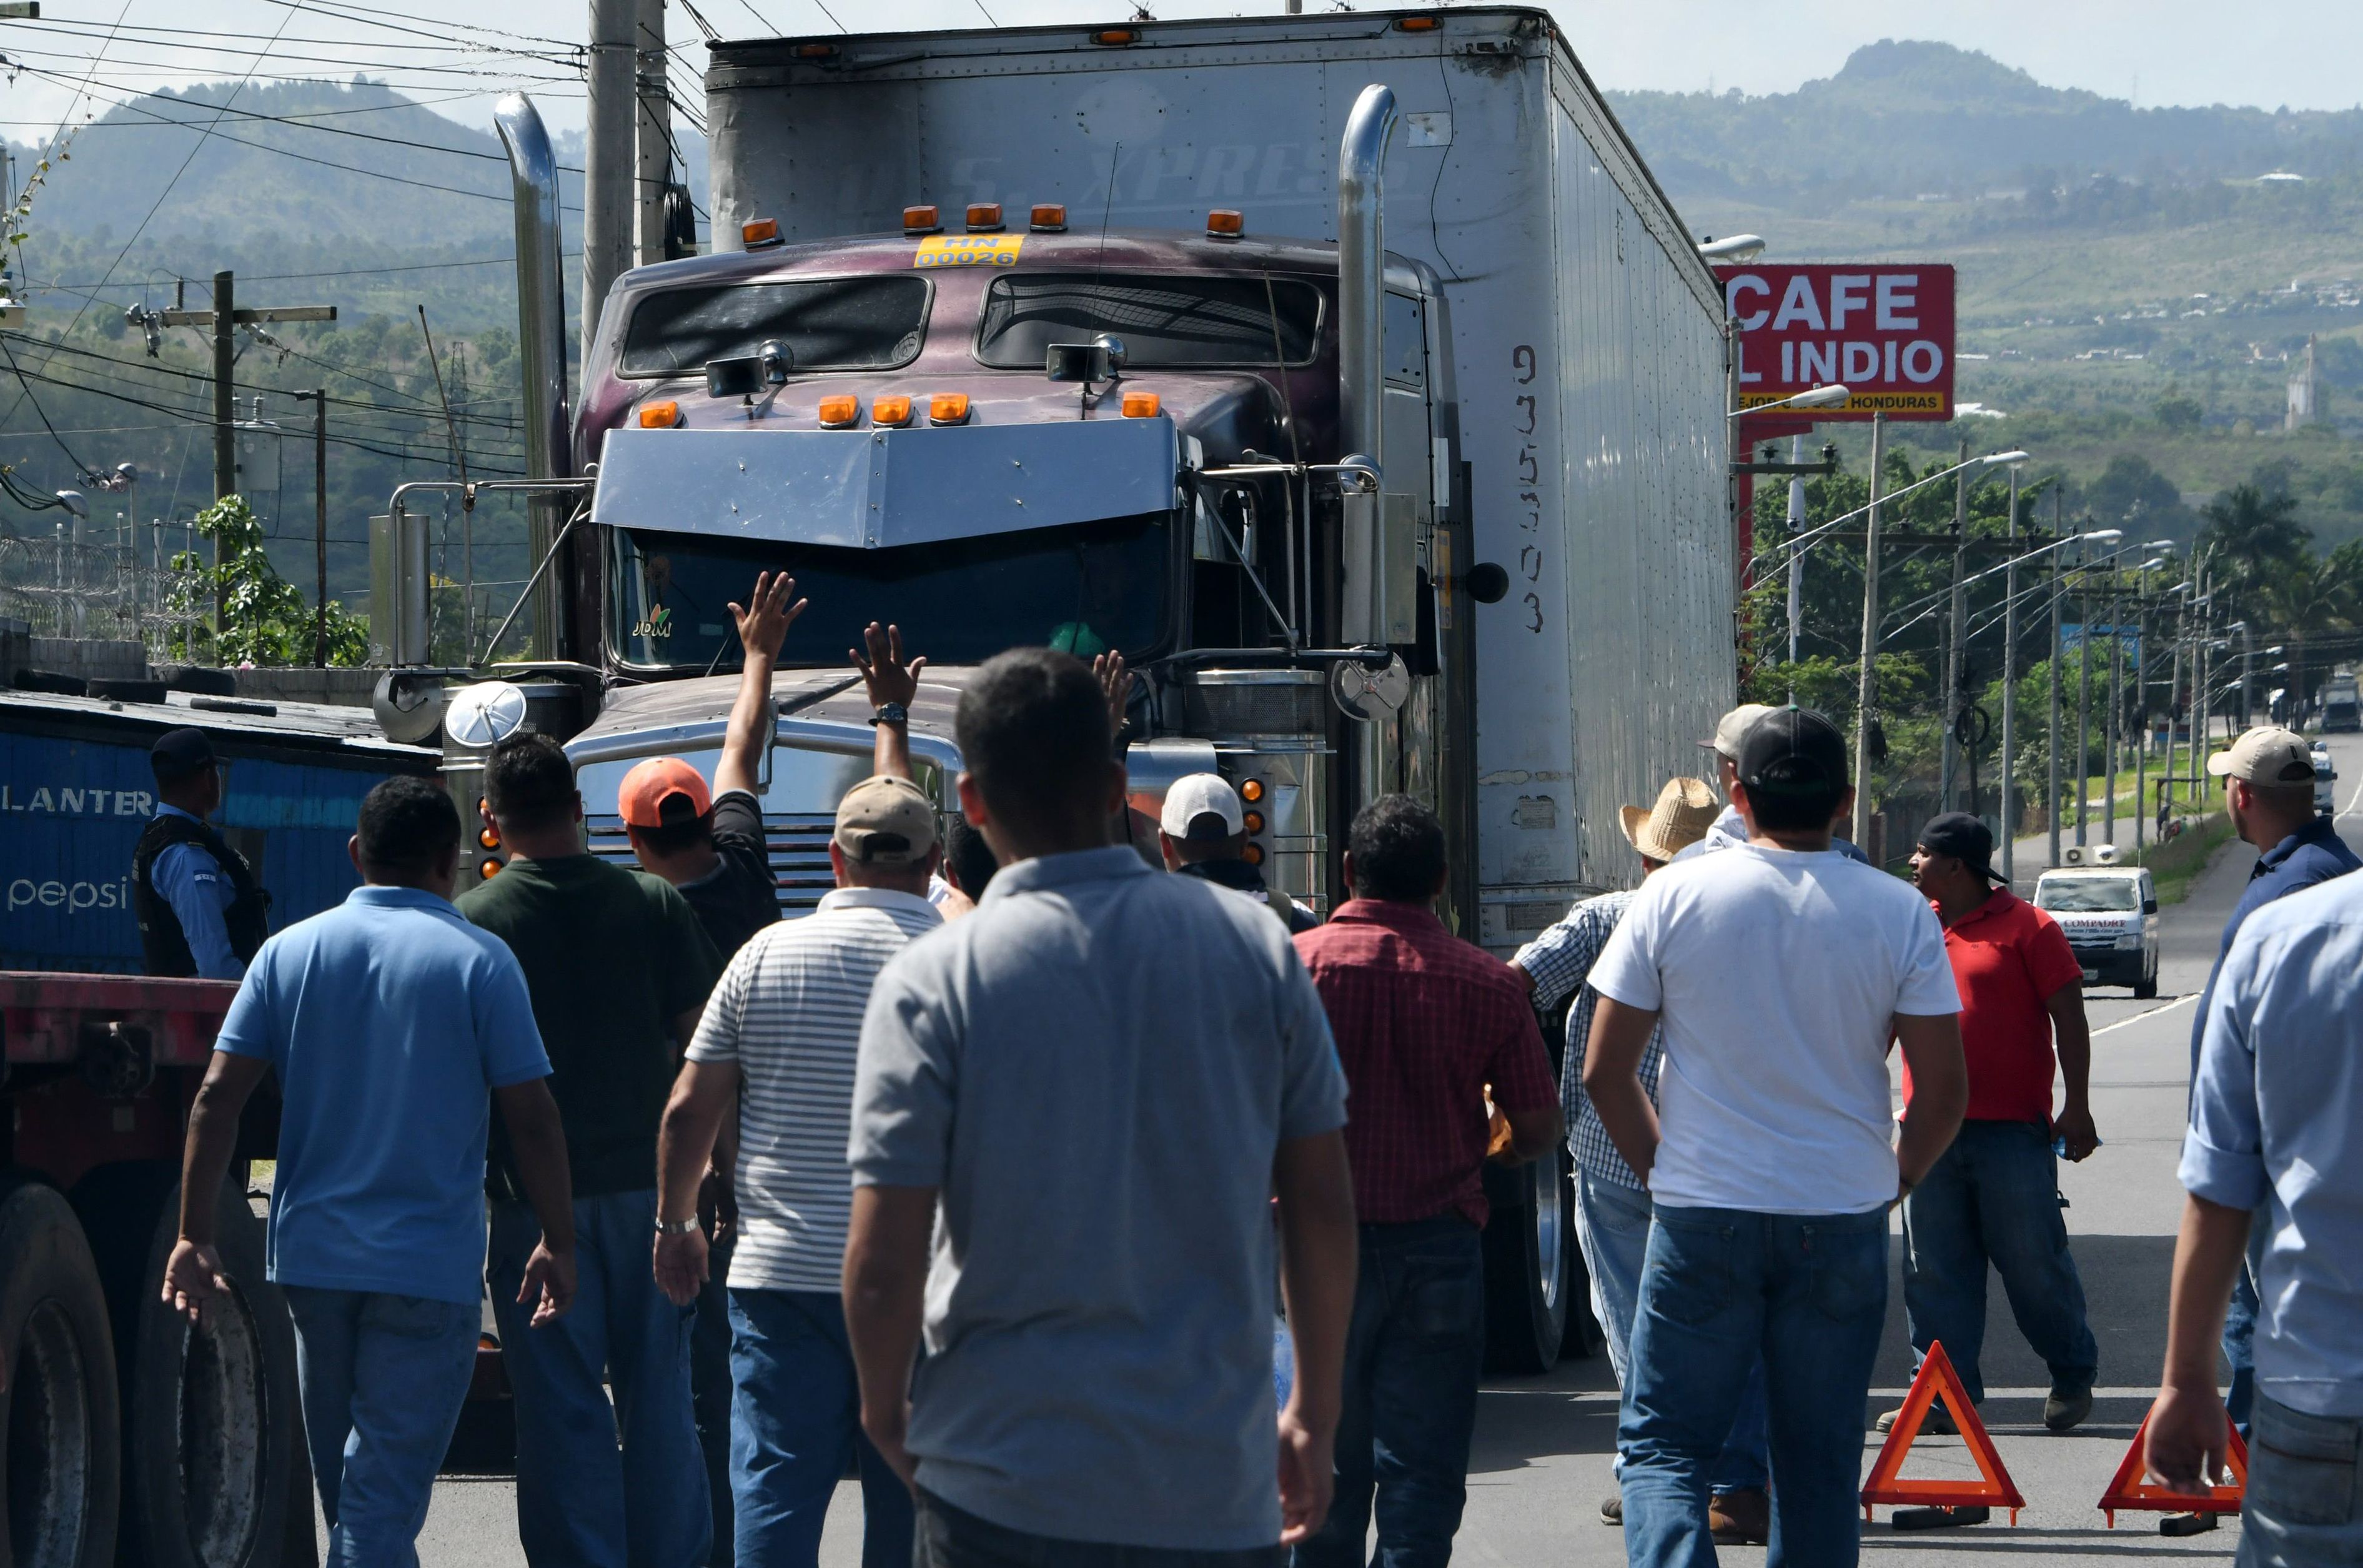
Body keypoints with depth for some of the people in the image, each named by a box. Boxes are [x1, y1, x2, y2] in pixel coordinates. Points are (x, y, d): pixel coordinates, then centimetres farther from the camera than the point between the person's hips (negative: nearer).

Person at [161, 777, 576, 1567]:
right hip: (428, 1265, -4)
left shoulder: (290, 952, 4)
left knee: (341, 1482, 19)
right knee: (385, 1493, -5)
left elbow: (216, 1099, -2)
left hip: (312, 1256, 4)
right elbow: (531, 1119, -7)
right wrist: (558, 1244, 3)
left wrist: (194, 1237, 1)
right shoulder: (477, 961, -6)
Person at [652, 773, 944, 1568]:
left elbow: (689, 1109, 4)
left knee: (774, 1482, 1)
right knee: (908, 1494, 7)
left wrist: (675, 1223, 16)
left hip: (780, 1269, 1)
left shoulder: (766, 955, 1)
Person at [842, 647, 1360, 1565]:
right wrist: (1314, 1416, 16)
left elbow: (883, 1265, -10)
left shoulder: (933, 983, -8)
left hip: (1003, 1490, -2)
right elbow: (1323, 1209, 4)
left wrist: (886, 1410, 9)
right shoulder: (1254, 947, 0)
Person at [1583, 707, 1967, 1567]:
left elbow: (1604, 1072, -1)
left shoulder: (1674, 896, -3)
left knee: (1661, 1442, 6)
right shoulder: (1898, 911, -2)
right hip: (1844, 1218, 1)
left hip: (1702, 1214, -1)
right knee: (1820, 1462, 11)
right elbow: (1944, 1090, -2)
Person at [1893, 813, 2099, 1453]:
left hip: (2012, 1132, -5)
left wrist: (2076, 1108, -10)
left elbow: (2069, 1020, -4)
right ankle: (1947, 1393, 8)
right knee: (1934, 1270, 3)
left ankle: (2073, 1376, 18)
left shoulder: (2026, 927, -3)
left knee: (2034, 1261, 0)